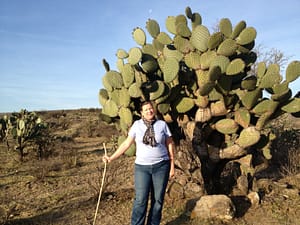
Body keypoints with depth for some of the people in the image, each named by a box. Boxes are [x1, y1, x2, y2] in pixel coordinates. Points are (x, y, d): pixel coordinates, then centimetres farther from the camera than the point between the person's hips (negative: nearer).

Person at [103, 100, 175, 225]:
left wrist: (172, 165, 2)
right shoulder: (137, 124, 1)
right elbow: (126, 143, 3)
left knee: (158, 199, 8)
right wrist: (112, 157, -2)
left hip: (161, 166, 1)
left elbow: (170, 144, 4)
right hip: (142, 167, 0)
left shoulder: (162, 124, 1)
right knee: (140, 200, -4)